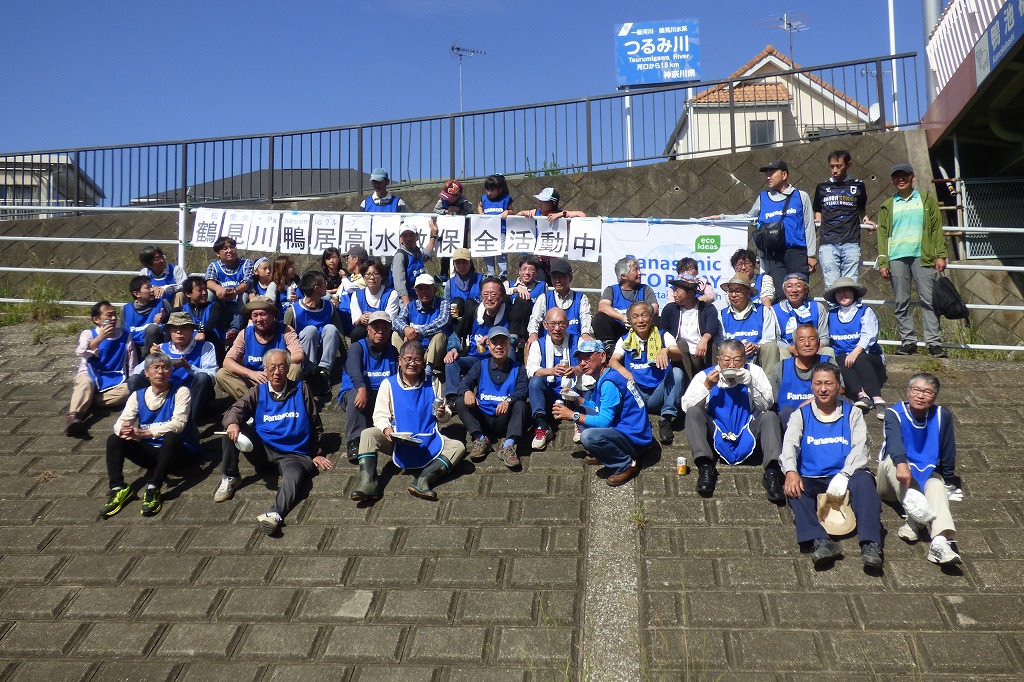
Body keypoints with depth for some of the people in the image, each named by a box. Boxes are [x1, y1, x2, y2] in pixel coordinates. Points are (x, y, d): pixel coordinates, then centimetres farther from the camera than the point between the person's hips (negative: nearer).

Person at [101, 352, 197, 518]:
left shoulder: (180, 392, -7)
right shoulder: (138, 395, 7)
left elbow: (178, 423, -21)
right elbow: (120, 422, -3)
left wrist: (145, 433, -31)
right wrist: (123, 430, -30)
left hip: (174, 449, -4)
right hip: (149, 451, 4)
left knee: (171, 436, -36)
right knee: (113, 440, -15)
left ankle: (153, 489, -35)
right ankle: (118, 489, -21)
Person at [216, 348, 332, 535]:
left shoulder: (301, 390, 10)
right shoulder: (258, 392, 12)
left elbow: (315, 425, 15)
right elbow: (235, 410, -4)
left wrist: (316, 454, 10)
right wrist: (232, 423, -28)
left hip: (293, 454, -3)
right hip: (263, 450, 3)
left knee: (294, 474, -38)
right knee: (232, 427, -16)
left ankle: (275, 514, -63)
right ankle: (230, 478, -8)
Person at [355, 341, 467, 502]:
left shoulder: (430, 385, 8)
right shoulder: (388, 384, 1)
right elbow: (380, 415, -4)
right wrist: (386, 428, -26)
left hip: (427, 441, 2)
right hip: (397, 440, -2)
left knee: (458, 447, -21)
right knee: (367, 434, -26)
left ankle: (423, 480, -39)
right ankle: (368, 483, -40)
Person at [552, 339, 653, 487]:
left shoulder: (609, 383, -20)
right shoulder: (601, 379, 11)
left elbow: (604, 421, -25)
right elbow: (593, 405, 20)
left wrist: (573, 416, -19)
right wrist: (574, 399, 2)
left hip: (635, 439, -10)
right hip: (620, 429, 10)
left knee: (588, 436, -34)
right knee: (580, 409, 14)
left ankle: (627, 465, -14)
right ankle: (602, 453, 11)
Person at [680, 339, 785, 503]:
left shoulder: (754, 372, 4)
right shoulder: (705, 376, 2)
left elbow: (766, 405, -6)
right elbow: (686, 406, -8)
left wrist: (751, 383, -20)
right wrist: (707, 386, -20)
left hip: (747, 438, 0)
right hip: (716, 437, 0)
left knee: (770, 416, -23)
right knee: (694, 413, -23)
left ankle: (772, 471, -37)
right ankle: (705, 468, -34)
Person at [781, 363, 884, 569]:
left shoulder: (852, 413, 16)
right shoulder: (801, 415, 16)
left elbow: (860, 448, 0)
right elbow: (790, 444, -1)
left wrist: (843, 475, -20)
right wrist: (790, 471, -25)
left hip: (844, 480, -1)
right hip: (811, 481, 1)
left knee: (864, 479, -32)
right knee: (794, 488, -31)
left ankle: (870, 544, -45)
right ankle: (820, 542, -49)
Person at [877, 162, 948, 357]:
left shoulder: (927, 200, 13)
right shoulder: (888, 206, 17)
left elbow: (937, 228, 9)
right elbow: (882, 235, 12)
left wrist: (941, 255, -1)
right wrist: (883, 262, 2)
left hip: (922, 256, -2)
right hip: (896, 258, 2)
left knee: (928, 300, -7)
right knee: (901, 303, 0)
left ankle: (934, 343, -8)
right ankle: (908, 341, 5)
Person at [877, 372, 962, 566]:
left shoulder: (942, 416, -2)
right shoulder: (894, 414, -11)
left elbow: (948, 454, 6)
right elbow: (894, 440, -33)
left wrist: (949, 482, 9)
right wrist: (901, 464, -52)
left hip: (927, 475, 1)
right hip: (894, 481, -1)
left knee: (936, 485, -33)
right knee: (893, 459, -34)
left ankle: (940, 542, -57)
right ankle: (915, 516, -42)